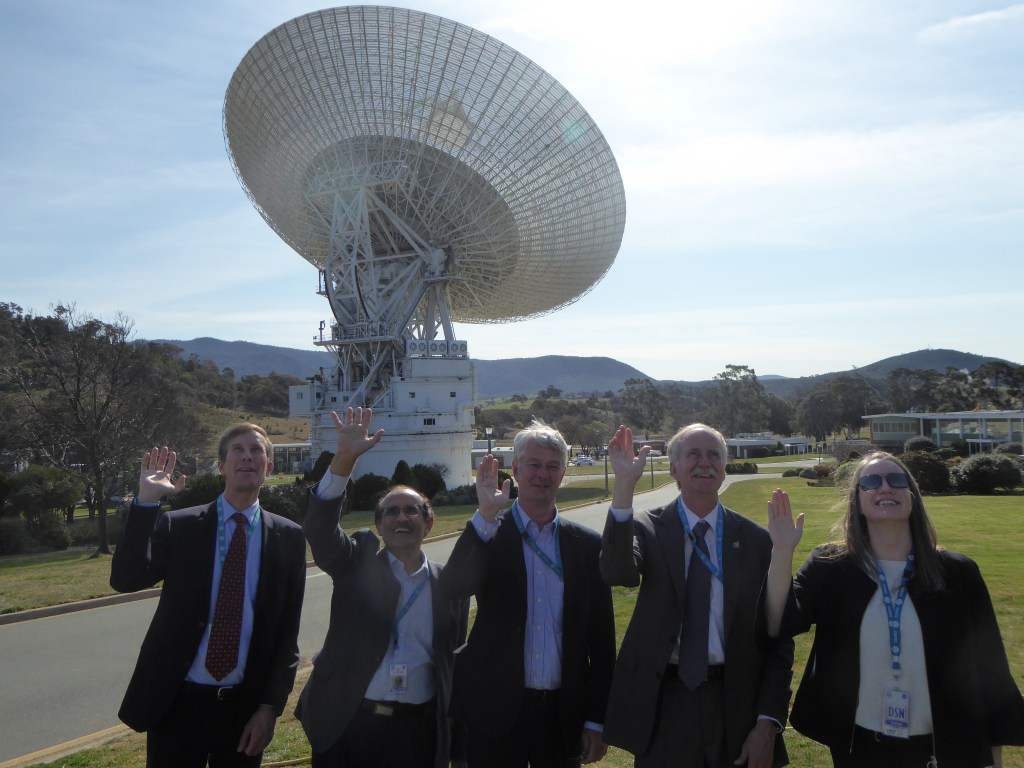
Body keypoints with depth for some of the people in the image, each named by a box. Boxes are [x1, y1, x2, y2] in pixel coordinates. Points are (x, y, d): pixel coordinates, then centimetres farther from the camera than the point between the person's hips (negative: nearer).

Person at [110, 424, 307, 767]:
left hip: (245, 706, 1)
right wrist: (146, 501, -22)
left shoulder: (288, 537, -1)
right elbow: (125, 579, -15)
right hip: (177, 702, -1)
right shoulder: (178, 526, -2)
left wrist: (269, 707, -3)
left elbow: (287, 631, 1)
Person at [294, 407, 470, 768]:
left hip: (418, 731, 1)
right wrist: (345, 458, -30)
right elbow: (319, 527, -17)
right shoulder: (358, 561, 0)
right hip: (346, 724, -1)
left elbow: (455, 661, 7)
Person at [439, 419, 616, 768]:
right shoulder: (487, 535, -2)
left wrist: (596, 721, 2)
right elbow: (453, 587, -21)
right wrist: (486, 516, -29)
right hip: (497, 711, -1)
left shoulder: (587, 544, 1)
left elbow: (601, 639, 3)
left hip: (564, 713, 2)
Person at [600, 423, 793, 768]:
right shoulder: (649, 529, -3)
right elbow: (618, 573, -25)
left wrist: (768, 723, -3)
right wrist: (624, 485, -32)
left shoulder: (755, 539, 0)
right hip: (663, 702, -1)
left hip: (734, 705, 1)